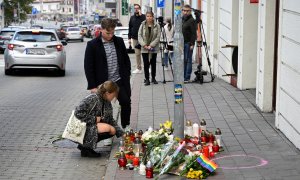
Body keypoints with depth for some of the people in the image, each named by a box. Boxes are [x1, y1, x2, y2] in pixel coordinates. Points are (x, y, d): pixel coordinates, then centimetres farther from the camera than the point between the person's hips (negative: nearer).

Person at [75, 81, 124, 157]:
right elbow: (78, 112, -25)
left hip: (93, 126, 9)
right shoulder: (92, 99, -20)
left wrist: (122, 134, 6)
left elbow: (111, 120, 13)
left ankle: (87, 146, 1)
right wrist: (94, 119, -21)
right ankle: (85, 147, -12)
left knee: (113, 130, -3)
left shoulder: (107, 103, 7)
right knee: (107, 128, -24)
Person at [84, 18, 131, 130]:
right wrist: (93, 86, -10)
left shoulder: (119, 41, 5)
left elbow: (126, 60, 14)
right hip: (103, 83, -3)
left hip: (120, 81, 4)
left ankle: (125, 127, 23)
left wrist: (127, 77, 7)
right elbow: (88, 67, -7)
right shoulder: (92, 45, -8)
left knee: (126, 103, 4)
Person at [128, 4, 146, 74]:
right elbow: (130, 28, 14)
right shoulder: (132, 17, 12)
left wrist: (140, 15, -19)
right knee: (137, 54, 7)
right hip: (135, 38, 4)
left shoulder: (143, 16, -2)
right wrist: (129, 38, 10)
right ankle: (139, 68, 13)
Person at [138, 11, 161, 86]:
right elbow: (139, 36, 0)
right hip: (144, 49, 0)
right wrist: (144, 45, -12)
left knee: (153, 64, 8)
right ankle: (147, 79, 7)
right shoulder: (142, 25, 2)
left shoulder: (157, 26, -2)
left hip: (154, 49, 0)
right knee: (146, 64, -1)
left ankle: (153, 78, 20)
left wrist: (151, 45, -13)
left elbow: (158, 37, -5)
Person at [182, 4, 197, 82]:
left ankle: (187, 78, 0)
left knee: (188, 60, -3)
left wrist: (192, 44, -17)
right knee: (183, 60, 9)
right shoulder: (182, 19, 14)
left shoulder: (191, 21, -8)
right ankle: (183, 76, 14)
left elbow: (194, 33, -12)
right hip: (182, 43, 7)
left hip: (188, 43, -7)